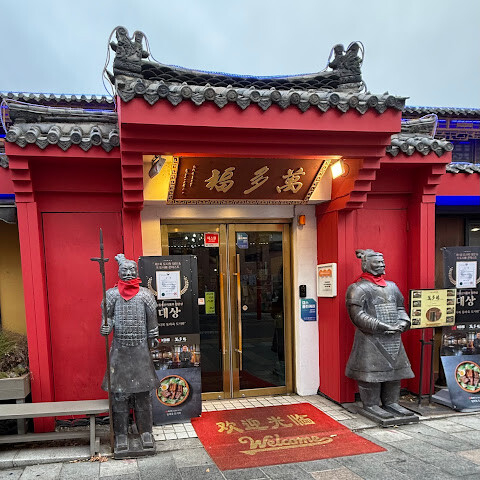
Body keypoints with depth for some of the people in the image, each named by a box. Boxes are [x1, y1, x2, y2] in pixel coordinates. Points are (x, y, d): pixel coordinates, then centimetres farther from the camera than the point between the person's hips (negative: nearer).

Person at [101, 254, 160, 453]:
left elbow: (152, 319, 6)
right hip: (119, 351, 0)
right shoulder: (112, 294, 3)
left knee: (143, 393, 5)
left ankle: (146, 432, 16)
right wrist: (106, 327, -15)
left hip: (140, 350, 0)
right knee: (119, 393, 3)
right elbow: (107, 316, 5)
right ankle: (121, 435, 14)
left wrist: (151, 340, 7)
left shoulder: (145, 294, 2)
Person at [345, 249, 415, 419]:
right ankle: (371, 405, 9)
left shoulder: (392, 286, 15)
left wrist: (403, 322, -1)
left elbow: (400, 308, 21)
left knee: (394, 369, 11)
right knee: (371, 372, -3)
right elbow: (357, 315, -15)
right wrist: (381, 327, -20)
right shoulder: (358, 288, -8)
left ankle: (390, 402, 23)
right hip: (370, 340, -7)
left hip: (394, 339, 7)